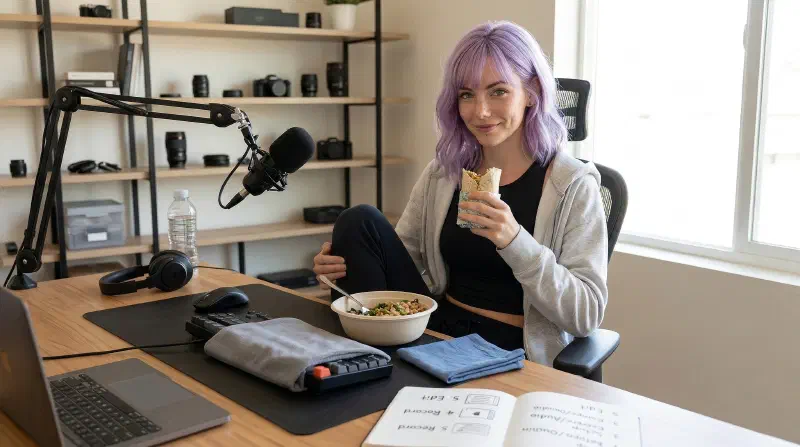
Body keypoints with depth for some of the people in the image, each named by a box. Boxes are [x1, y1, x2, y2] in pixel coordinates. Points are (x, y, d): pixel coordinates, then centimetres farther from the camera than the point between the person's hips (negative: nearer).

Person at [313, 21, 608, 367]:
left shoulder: (573, 185, -8)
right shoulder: (443, 172, 5)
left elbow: (587, 315, -13)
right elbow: (400, 256, 9)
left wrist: (514, 241, -28)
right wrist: (345, 263, -13)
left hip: (510, 354, -5)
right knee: (360, 222, -10)